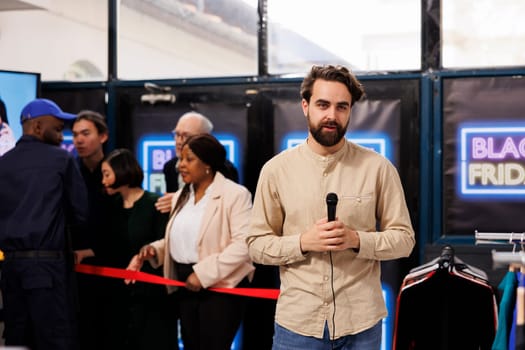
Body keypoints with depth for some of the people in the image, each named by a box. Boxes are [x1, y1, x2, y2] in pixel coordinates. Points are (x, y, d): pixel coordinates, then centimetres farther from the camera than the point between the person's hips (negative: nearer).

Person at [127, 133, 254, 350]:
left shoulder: (235, 194, -10)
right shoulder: (181, 196, 14)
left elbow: (243, 244, -19)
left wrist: (203, 273, -23)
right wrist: (155, 249, -1)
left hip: (220, 286, -7)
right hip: (187, 286, 7)